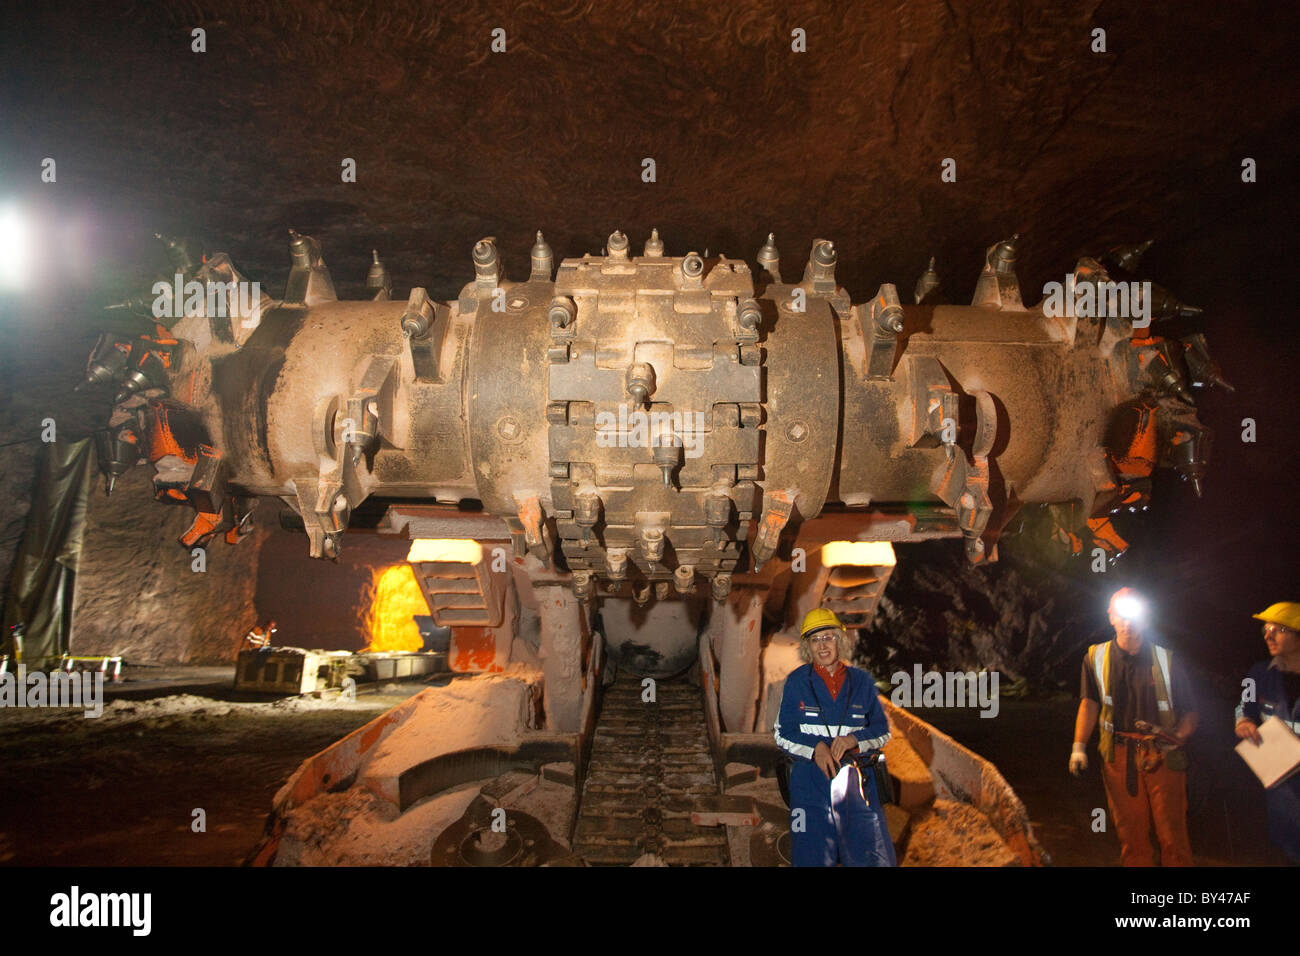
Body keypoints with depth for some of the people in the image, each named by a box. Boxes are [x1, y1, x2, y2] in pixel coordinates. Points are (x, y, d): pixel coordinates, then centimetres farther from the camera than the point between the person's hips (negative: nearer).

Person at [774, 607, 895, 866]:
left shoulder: (861, 681, 5)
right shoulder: (797, 682, 1)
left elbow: (882, 730, 8)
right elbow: (783, 734, 2)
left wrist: (854, 739, -12)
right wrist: (816, 747, -16)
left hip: (856, 782, 1)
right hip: (811, 784, -1)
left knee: (874, 857, -1)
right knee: (812, 857, 1)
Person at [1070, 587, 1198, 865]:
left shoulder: (1166, 659, 4)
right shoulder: (1096, 657, 7)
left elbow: (1189, 712, 5)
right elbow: (1089, 703, 1)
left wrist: (1178, 736, -15)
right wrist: (1079, 746, -9)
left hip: (1163, 755, -1)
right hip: (1118, 756, 1)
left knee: (1172, 834, -2)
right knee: (1130, 833, 5)